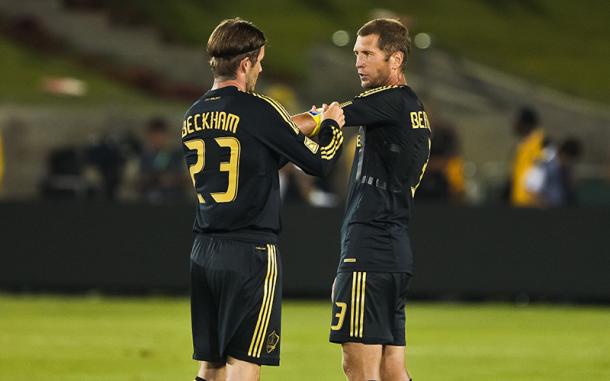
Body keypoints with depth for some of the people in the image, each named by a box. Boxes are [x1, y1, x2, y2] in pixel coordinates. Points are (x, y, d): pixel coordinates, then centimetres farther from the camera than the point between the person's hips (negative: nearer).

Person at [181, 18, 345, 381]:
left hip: (204, 252, 7)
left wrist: (298, 126, 24)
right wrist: (332, 125, 13)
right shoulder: (258, 110, -12)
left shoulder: (193, 116, 10)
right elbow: (319, 161, -6)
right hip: (252, 251, -7)